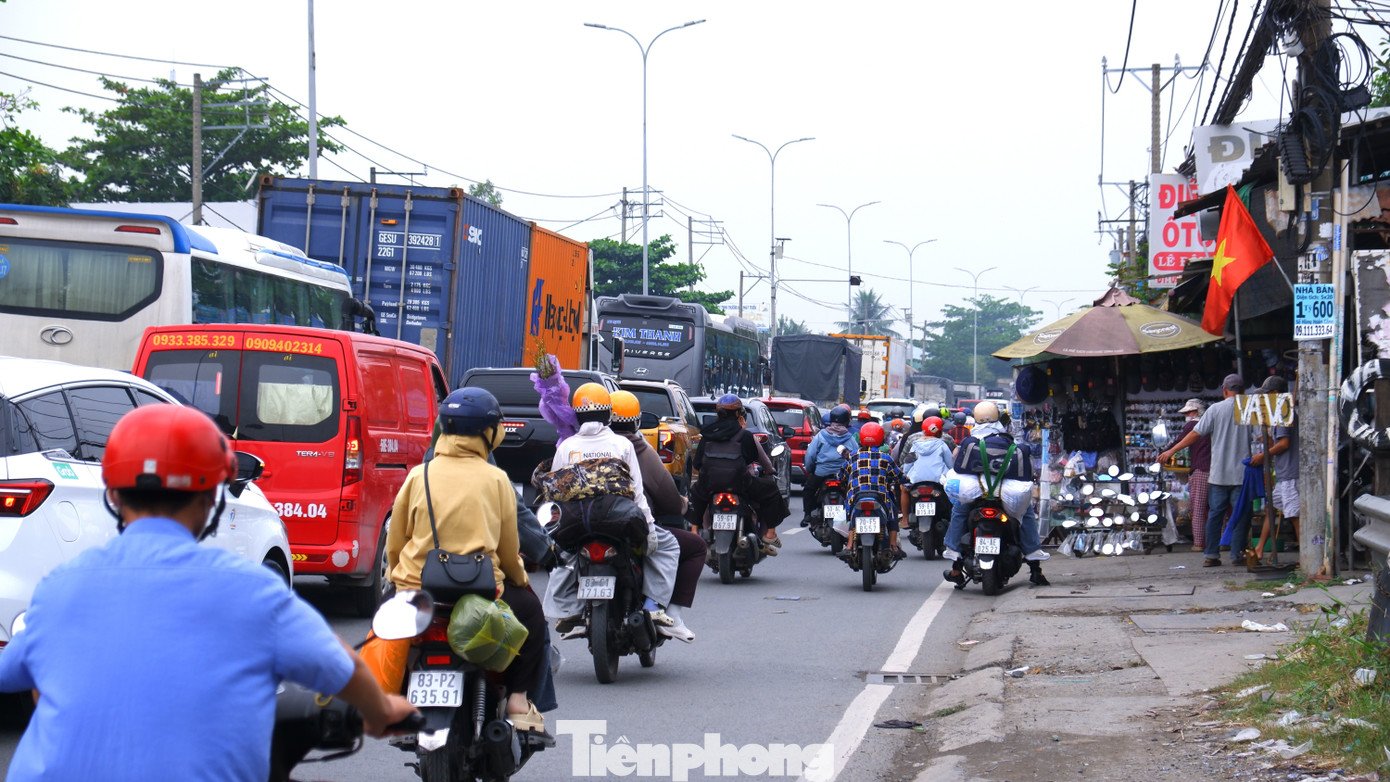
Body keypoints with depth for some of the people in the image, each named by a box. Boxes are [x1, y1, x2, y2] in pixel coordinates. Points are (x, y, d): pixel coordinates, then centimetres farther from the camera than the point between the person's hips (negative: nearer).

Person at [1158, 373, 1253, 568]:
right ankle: (1237, 554, 2)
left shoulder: (1216, 409, 0)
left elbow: (1195, 434, 0)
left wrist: (1172, 451, 7)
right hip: (1242, 473, -1)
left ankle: (1211, 555, 6)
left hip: (1219, 473, 1)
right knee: (1241, 514, 4)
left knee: (1215, 514, 8)